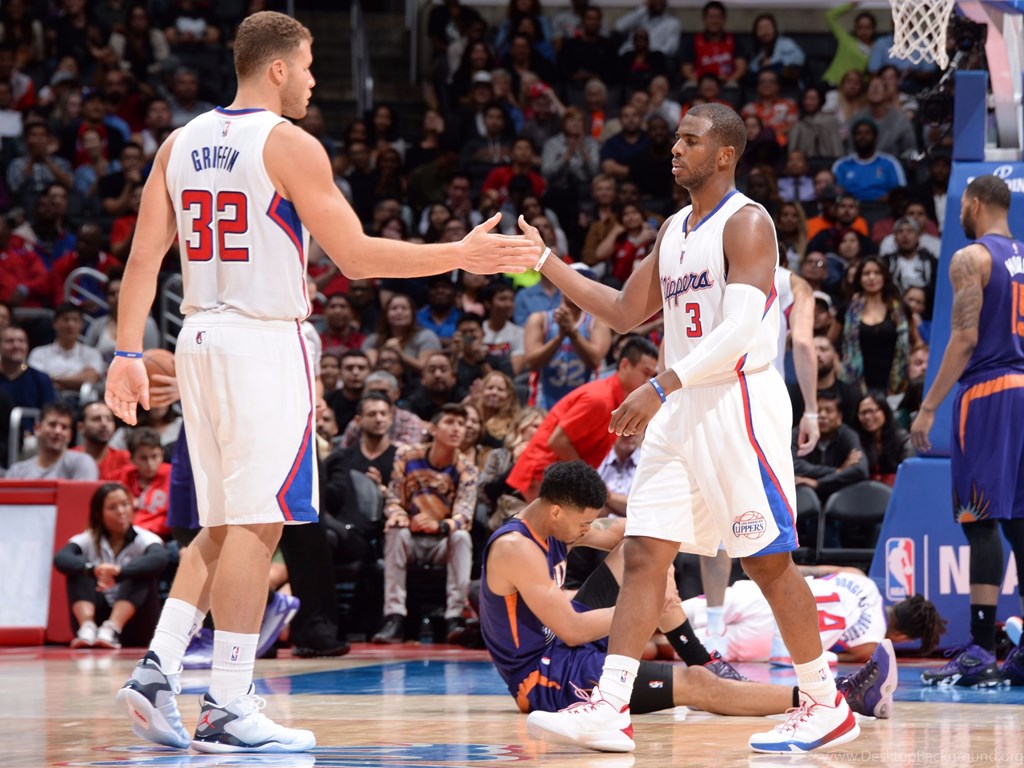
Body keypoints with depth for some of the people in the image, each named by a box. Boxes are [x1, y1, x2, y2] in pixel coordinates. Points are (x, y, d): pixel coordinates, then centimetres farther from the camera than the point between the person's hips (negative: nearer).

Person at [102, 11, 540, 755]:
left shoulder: (180, 143, 11)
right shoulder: (289, 145, -9)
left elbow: (145, 257, 7)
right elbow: (356, 256, -11)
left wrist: (129, 353, 8)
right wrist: (463, 256, -5)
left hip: (200, 337, 7)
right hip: (264, 340, -7)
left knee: (223, 526, 15)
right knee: (255, 526, -4)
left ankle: (156, 671, 5)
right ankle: (228, 709, -4)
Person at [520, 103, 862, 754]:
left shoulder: (747, 223, -10)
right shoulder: (674, 230, 17)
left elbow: (740, 328, -21)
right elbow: (625, 312, 24)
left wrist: (661, 387, -28)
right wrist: (547, 262, 15)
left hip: (739, 402, -8)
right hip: (682, 409, 8)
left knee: (770, 561, -4)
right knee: (644, 554, -1)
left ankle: (827, 706, 8)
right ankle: (609, 710, -5)